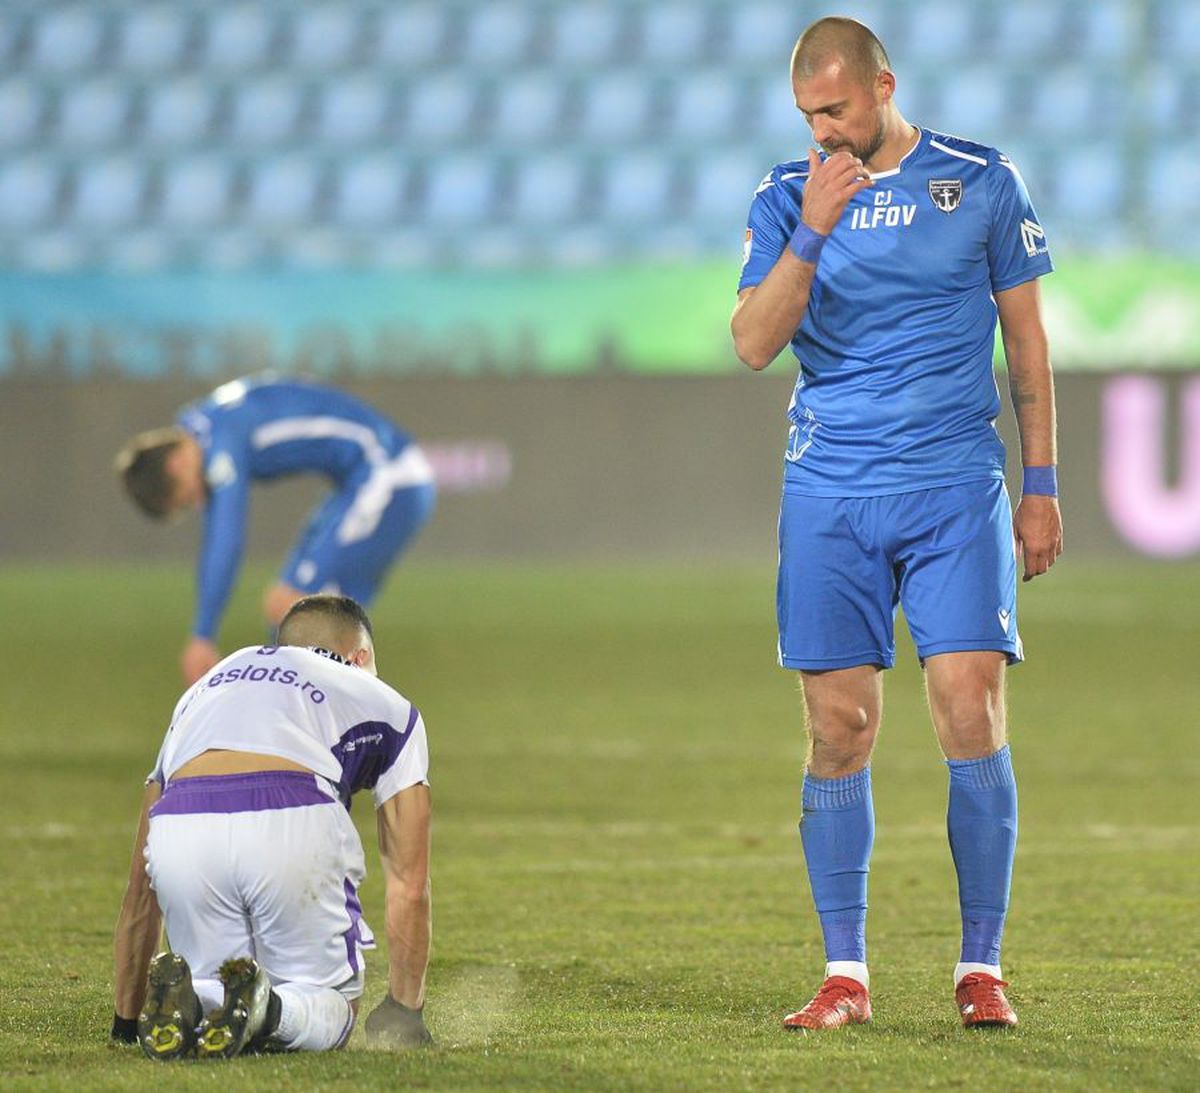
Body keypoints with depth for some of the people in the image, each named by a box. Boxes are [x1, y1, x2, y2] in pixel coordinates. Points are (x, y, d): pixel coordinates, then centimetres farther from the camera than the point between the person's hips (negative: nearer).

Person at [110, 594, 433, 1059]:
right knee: (331, 1004, 17)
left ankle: (180, 1002, -11)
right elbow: (408, 884, 31)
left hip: (179, 831, 3)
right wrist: (404, 1011, 40)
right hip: (295, 828, -2)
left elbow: (142, 885, 36)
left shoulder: (202, 690, 38)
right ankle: (272, 1009, -17)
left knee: (213, 983, 24)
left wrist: (127, 1021, 40)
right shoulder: (387, 706, 31)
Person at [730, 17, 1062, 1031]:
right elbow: (753, 342, -4)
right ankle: (845, 973, 6)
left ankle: (981, 966, -1)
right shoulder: (788, 198, 6)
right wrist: (811, 235, -16)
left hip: (956, 489, -1)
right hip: (828, 497, 1)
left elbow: (1026, 337, 10)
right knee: (840, 733, -1)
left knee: (972, 716, -9)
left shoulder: (983, 182, 4)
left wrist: (1042, 484, 9)